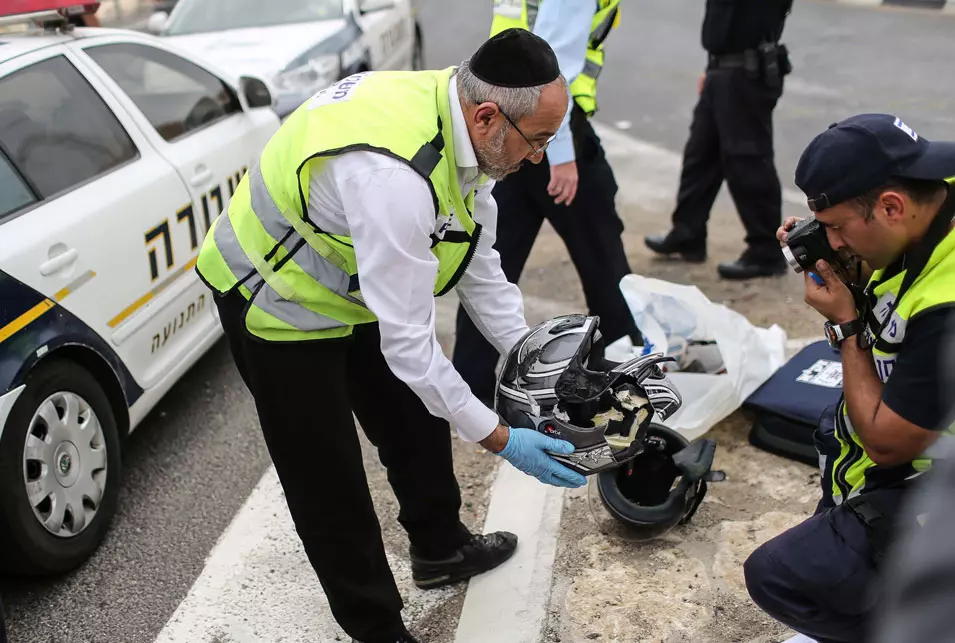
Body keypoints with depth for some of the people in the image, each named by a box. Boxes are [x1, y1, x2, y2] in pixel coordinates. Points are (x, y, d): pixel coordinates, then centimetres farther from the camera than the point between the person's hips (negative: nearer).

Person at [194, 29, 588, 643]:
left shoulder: (462, 126, -13)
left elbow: (480, 263, 0)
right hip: (279, 307, -8)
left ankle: (440, 548, 45)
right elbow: (406, 338, -34)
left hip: (359, 288, 9)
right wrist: (498, 437, -24)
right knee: (330, 483, 4)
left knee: (420, 421, 21)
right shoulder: (394, 174, -41)